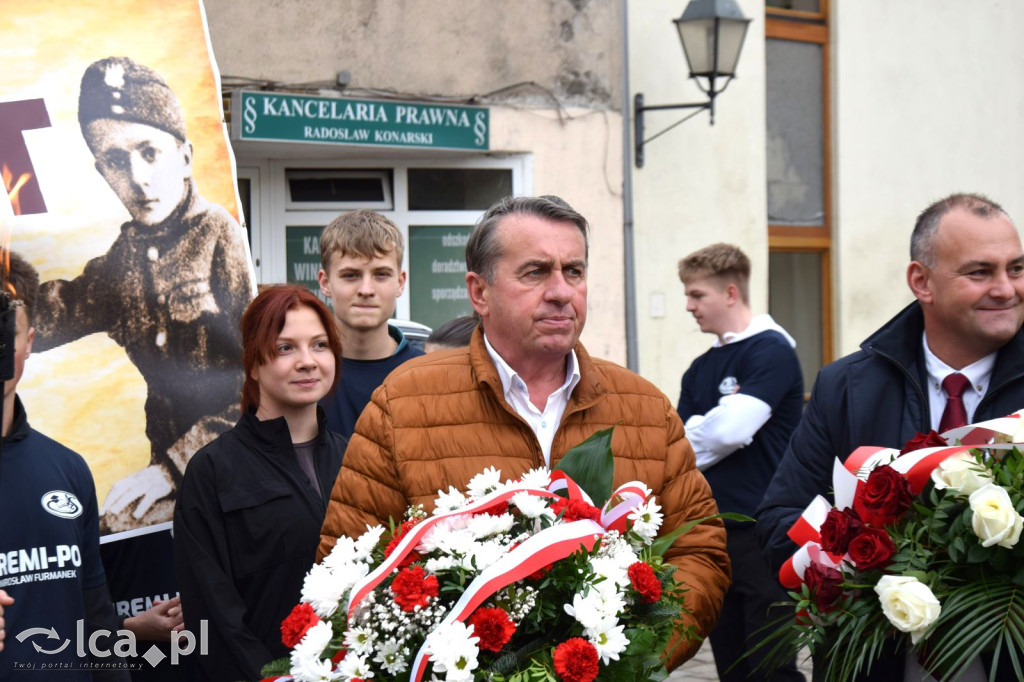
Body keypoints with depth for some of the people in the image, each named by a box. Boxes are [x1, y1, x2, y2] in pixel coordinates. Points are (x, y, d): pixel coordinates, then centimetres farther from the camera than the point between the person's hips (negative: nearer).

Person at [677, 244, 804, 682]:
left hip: (761, 530, -7)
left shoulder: (771, 350, -8)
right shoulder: (701, 369, 15)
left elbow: (732, 428, -18)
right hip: (713, 531, 7)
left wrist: (689, 439, -1)